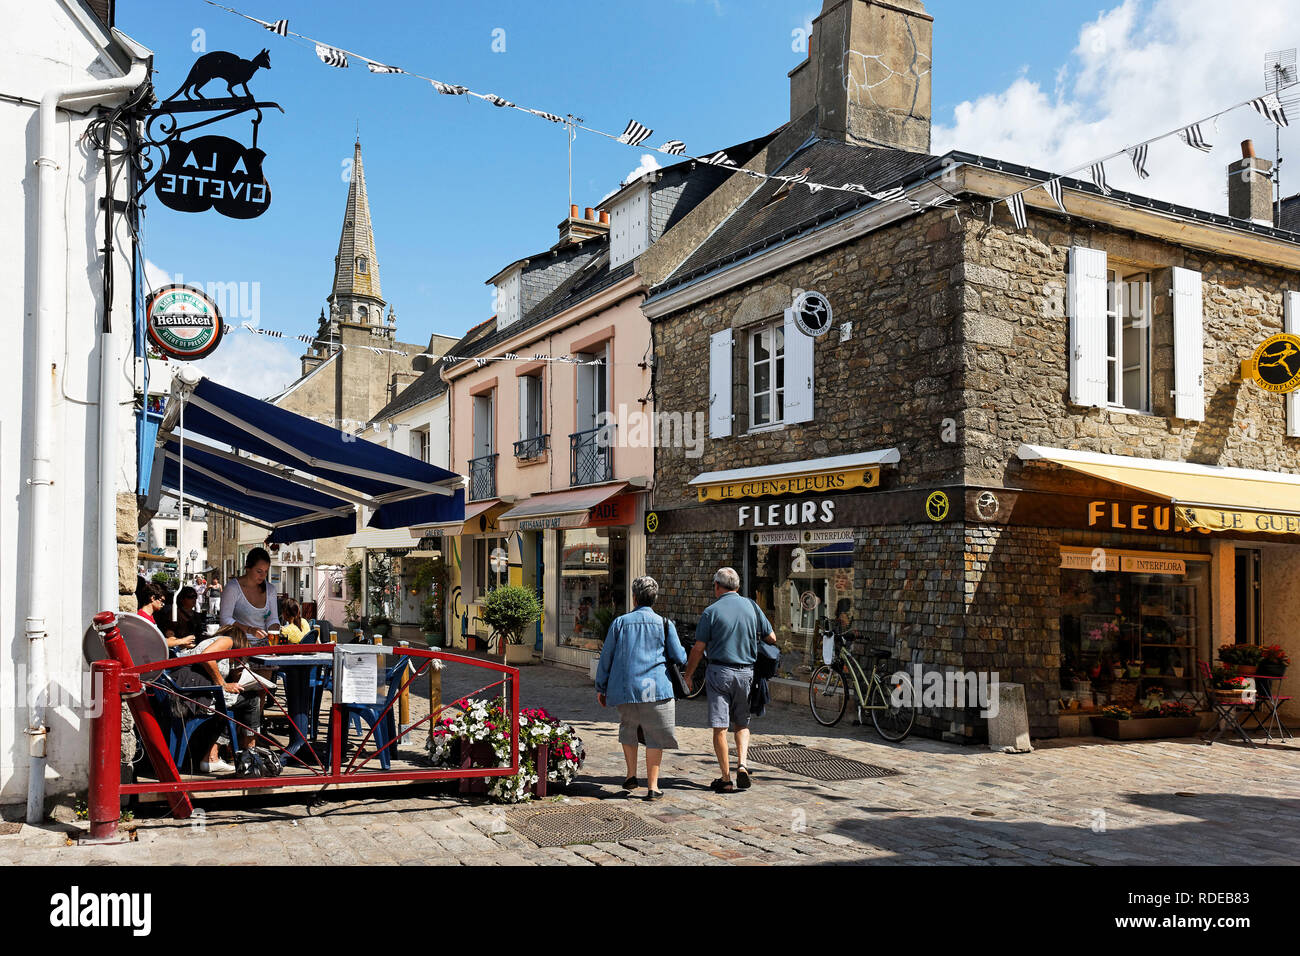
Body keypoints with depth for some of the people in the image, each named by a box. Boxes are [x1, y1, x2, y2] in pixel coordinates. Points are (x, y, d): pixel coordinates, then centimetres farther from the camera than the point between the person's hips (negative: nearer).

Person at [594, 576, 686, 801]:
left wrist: (600, 687, 15)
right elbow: (679, 658, 2)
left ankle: (631, 775, 19)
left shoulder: (620, 622, 4)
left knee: (628, 729, 24)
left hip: (625, 689, 2)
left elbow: (606, 657, 6)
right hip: (655, 688, -2)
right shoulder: (664, 624, 1)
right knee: (655, 736, 6)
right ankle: (652, 786, 6)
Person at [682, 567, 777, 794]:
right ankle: (742, 765, -1)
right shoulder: (751, 606, 3)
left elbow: (698, 648, -6)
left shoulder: (711, 611, -6)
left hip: (719, 672, -3)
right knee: (742, 723, 18)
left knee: (720, 727, 2)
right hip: (746, 672, 3)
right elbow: (772, 638, 9)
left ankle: (726, 779, 4)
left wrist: (688, 675, 6)